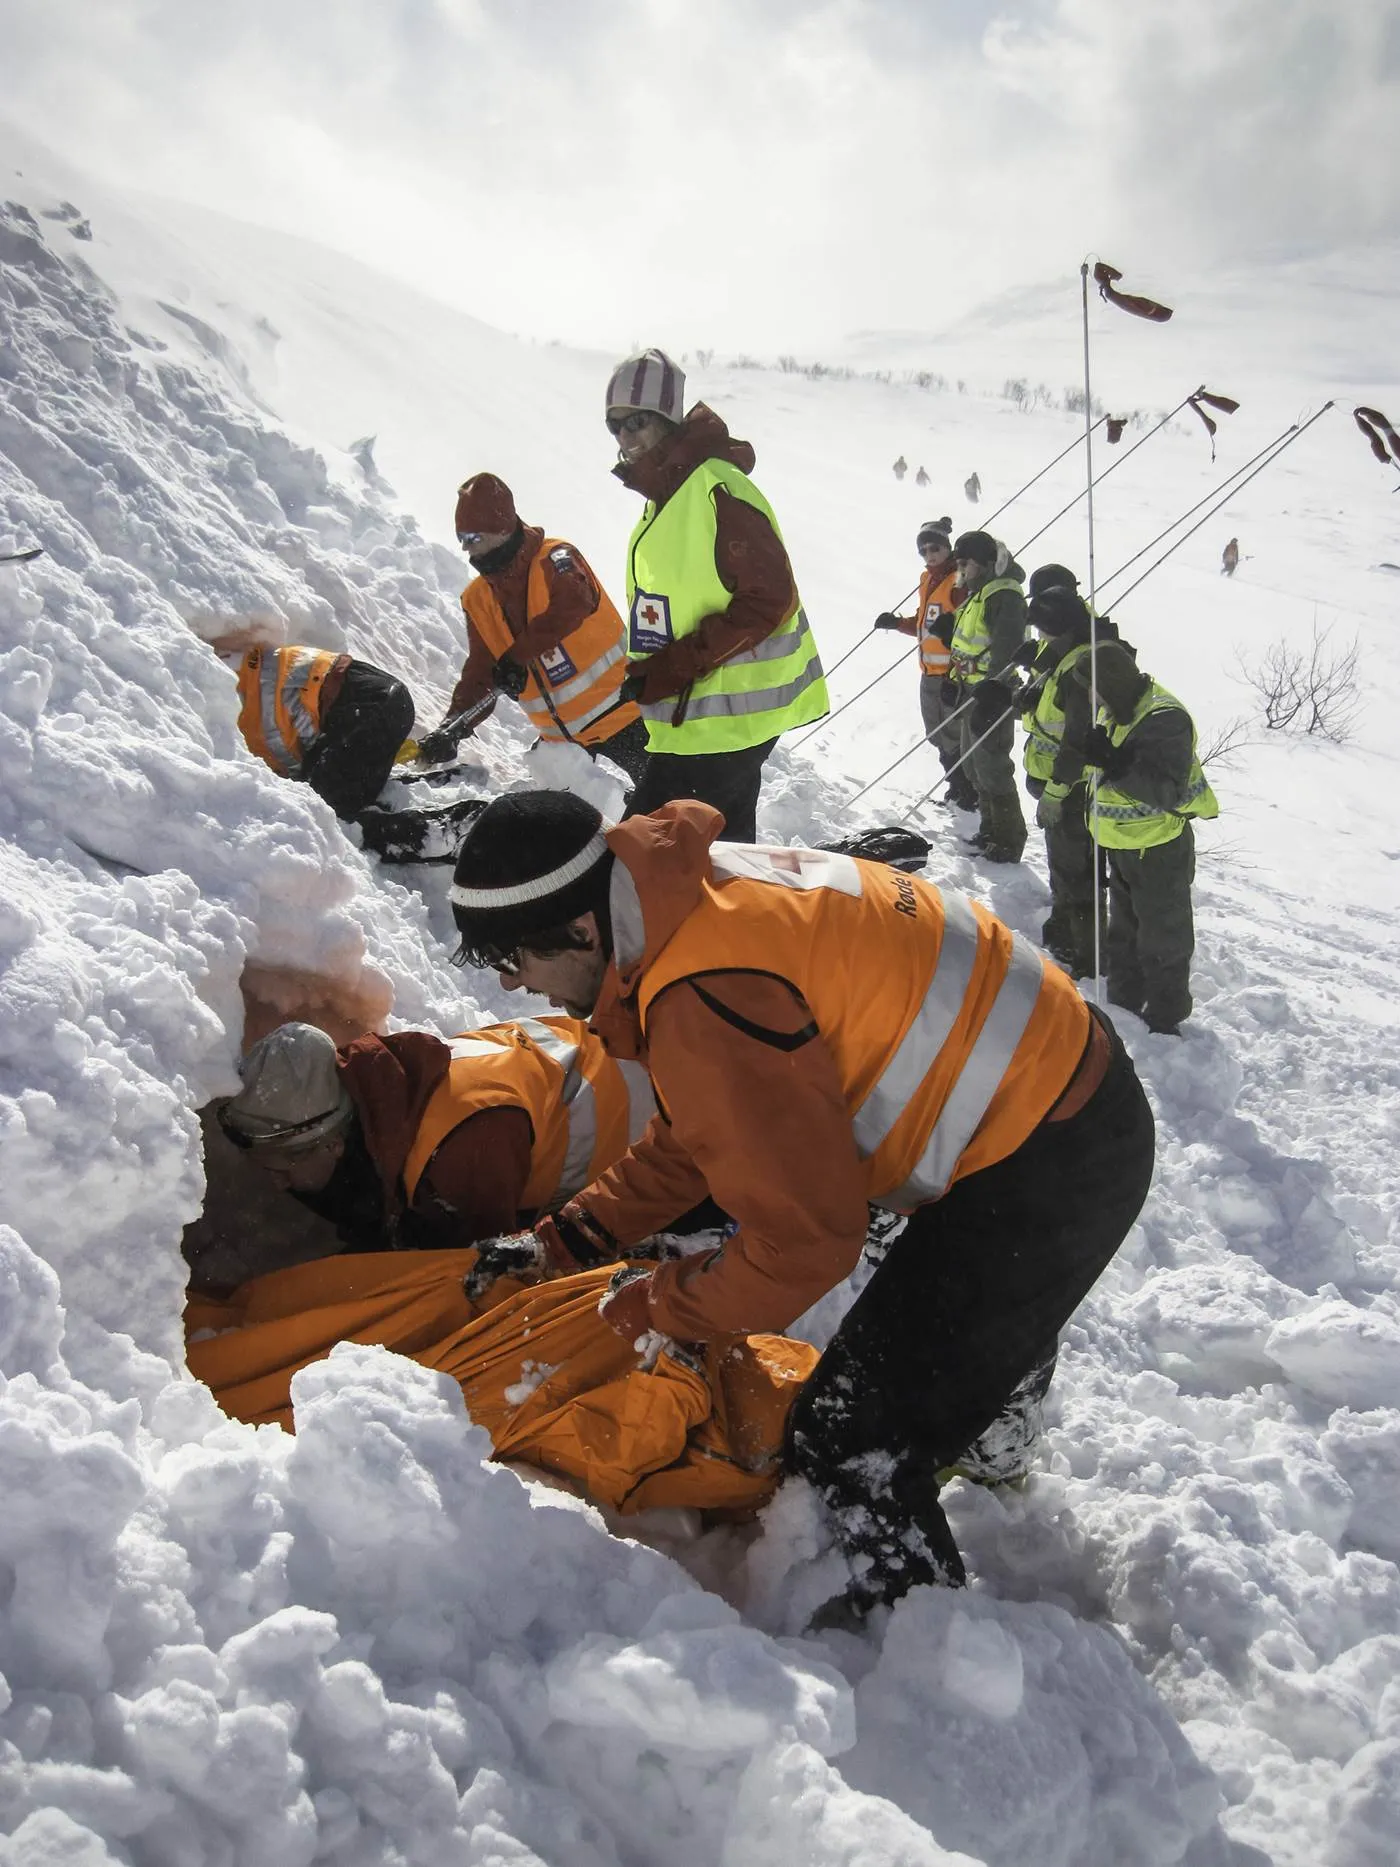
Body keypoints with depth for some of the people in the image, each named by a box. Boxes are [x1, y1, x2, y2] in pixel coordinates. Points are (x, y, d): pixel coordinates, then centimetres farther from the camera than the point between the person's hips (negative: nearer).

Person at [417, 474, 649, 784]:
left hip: (618, 714, -7)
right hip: (559, 734, 7)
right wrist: (452, 727, -10)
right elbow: (479, 672, 6)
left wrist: (517, 657, -36)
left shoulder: (554, 558, -11)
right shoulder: (477, 599, 6)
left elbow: (573, 604, -33)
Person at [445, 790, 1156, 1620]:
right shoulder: (699, 892, 0)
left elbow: (803, 1238, -25)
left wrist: (657, 1309, -10)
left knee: (851, 1447, -3)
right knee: (994, 1301, 40)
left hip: (1046, 1170, -10)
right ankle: (995, 1441, 68)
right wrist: (572, 1239, 8)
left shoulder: (708, 1000, -32)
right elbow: (695, 1130, 11)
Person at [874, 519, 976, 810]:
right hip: (930, 673, 9)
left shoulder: (960, 581, -13)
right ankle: (957, 787, 33)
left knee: (955, 736, -3)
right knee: (938, 736, 18)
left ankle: (973, 794, 11)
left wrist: (953, 627, -34)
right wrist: (897, 623, 10)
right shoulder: (928, 580, 13)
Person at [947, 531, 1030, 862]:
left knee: (992, 769, -6)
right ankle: (991, 830, 31)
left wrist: (993, 692, -31)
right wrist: (956, 682, 24)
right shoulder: (978, 593, 15)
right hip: (973, 692, 11)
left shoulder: (1004, 596, -18)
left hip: (993, 697, -11)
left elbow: (1007, 652, -26)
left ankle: (1009, 841, 4)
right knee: (973, 763, 18)